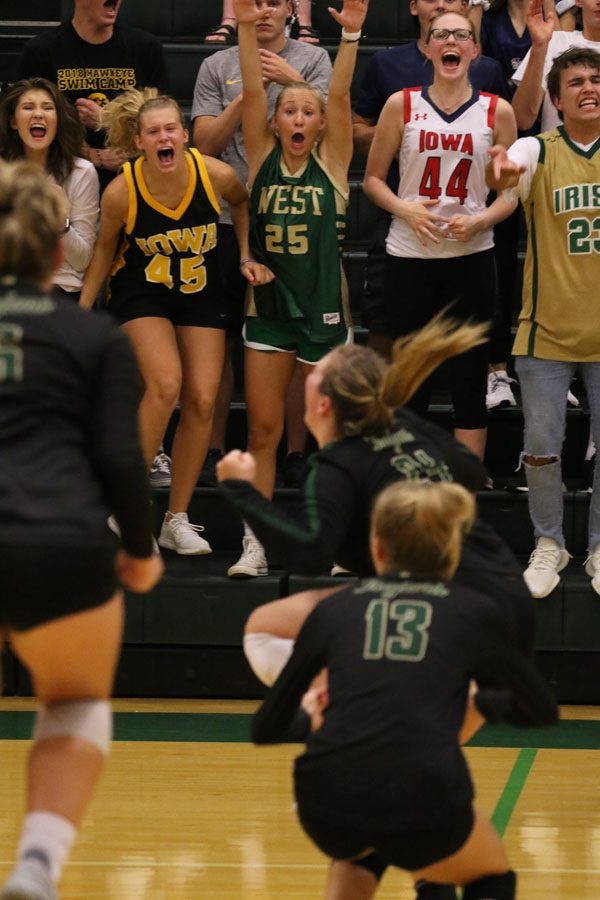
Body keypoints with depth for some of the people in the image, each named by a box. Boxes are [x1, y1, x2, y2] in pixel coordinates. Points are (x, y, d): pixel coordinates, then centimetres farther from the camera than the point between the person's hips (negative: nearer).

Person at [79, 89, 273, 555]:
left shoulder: (216, 175, -19)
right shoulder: (121, 192, -22)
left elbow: (243, 202, 6)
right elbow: (105, 250, -4)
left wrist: (246, 256, 0)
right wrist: (81, 312, -3)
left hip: (201, 294, 3)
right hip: (142, 294, -3)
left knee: (202, 402, -4)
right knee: (165, 385, -24)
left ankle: (178, 520, 9)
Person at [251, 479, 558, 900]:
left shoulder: (334, 609, 20)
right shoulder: (474, 612, 17)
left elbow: (267, 728, 27)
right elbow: (543, 710, 33)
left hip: (328, 800, 2)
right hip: (426, 797, -2)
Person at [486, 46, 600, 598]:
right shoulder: (538, 152, -4)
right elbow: (504, 176, -25)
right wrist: (501, 170, -49)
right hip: (547, 331, -1)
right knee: (542, 448, 2)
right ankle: (549, 544, 21)